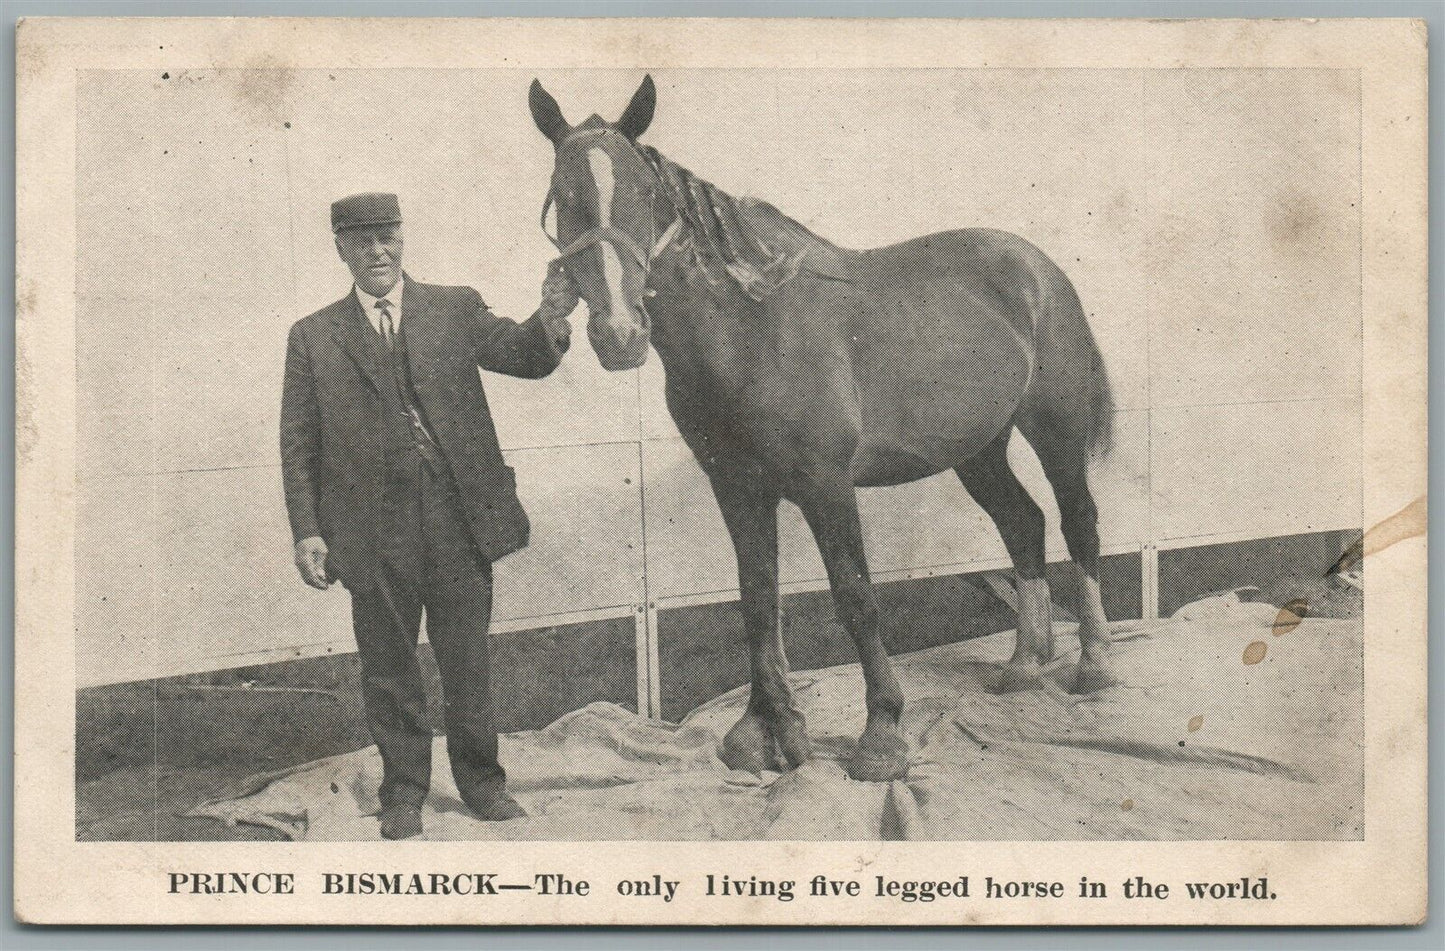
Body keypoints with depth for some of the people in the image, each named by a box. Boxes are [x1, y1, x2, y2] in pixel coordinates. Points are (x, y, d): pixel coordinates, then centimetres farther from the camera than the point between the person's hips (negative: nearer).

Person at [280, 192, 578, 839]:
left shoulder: (456, 309, 9)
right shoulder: (313, 337, 8)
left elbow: (522, 357, -3)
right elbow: (298, 445, 6)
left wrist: (550, 320, -25)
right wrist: (306, 531, -1)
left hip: (459, 518, 0)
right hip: (373, 531, 0)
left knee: (467, 659, 8)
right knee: (389, 667, 9)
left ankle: (481, 781, 23)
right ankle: (403, 792, 22)